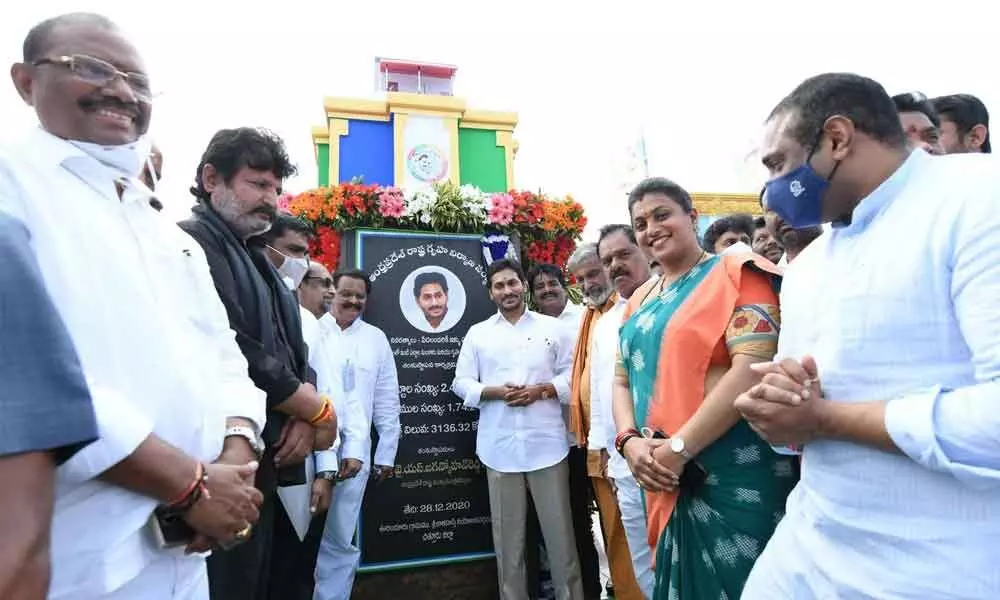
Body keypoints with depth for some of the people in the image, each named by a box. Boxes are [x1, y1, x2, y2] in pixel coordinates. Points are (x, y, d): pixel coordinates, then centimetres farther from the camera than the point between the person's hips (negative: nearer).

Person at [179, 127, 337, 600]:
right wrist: (318, 411, -12)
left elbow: (292, 352, 13)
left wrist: (303, 417, -6)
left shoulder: (257, 260, 16)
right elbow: (234, 356, -23)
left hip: (267, 464, 8)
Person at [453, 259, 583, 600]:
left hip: (546, 444, -1)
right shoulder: (477, 333, 8)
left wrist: (542, 390, -12)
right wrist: (497, 391, -11)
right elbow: (462, 384, 5)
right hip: (500, 447, 1)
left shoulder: (552, 327, 6)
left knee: (559, 529, 8)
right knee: (507, 533, 12)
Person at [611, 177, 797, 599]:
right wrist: (629, 440, -5)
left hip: (736, 477, -6)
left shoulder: (734, 273, -6)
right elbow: (622, 380, 14)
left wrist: (678, 446, -19)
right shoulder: (640, 301, 13)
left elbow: (753, 370, -18)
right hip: (668, 483, 6)